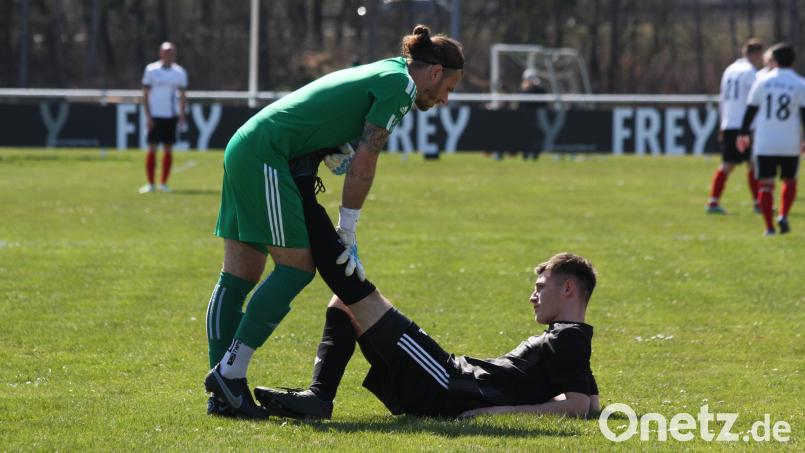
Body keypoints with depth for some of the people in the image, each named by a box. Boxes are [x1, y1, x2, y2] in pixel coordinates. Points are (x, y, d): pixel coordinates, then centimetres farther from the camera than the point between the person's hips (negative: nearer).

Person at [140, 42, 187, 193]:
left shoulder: (180, 72, 6)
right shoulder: (151, 70, 0)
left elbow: (182, 95, 12)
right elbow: (145, 94, 1)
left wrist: (182, 115, 2)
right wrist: (147, 116, -6)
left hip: (171, 116, 2)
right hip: (155, 115, -2)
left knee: (168, 149, 4)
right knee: (152, 148, -4)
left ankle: (164, 183, 11)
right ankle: (150, 184, 0)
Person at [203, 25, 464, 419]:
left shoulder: (383, 73, 22)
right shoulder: (399, 86, -7)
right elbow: (362, 166, -10)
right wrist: (347, 236, -4)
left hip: (244, 147, 10)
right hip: (265, 154, -10)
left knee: (240, 276, 7)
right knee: (297, 268, -6)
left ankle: (221, 392, 6)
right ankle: (229, 372, -8)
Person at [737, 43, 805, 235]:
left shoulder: (762, 82, 3)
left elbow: (750, 110, 6)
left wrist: (743, 134, 17)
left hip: (764, 145, 0)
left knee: (766, 184, 3)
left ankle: (769, 227, -4)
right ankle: (783, 216, -3)